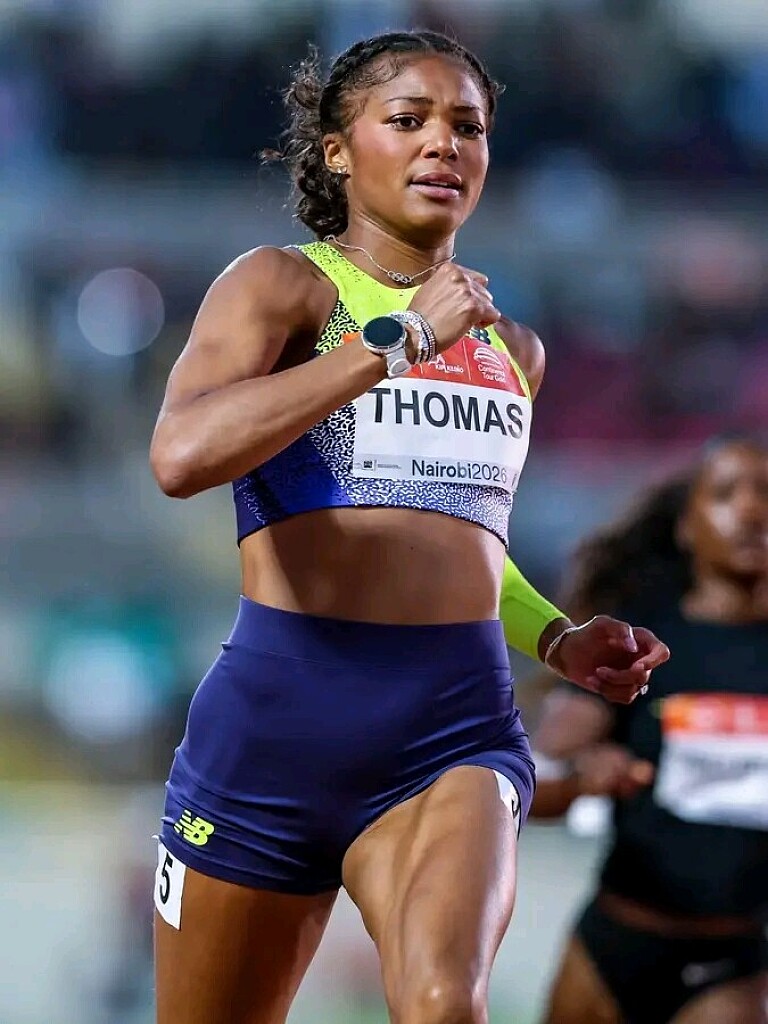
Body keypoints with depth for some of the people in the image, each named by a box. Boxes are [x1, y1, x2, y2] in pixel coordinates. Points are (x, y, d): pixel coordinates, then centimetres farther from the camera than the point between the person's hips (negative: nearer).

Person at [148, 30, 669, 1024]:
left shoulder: (513, 349, 19)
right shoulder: (282, 284, 1)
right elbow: (181, 455, -20)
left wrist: (554, 638, 17)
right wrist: (397, 340, -17)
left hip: (457, 726, 3)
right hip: (275, 714, -3)